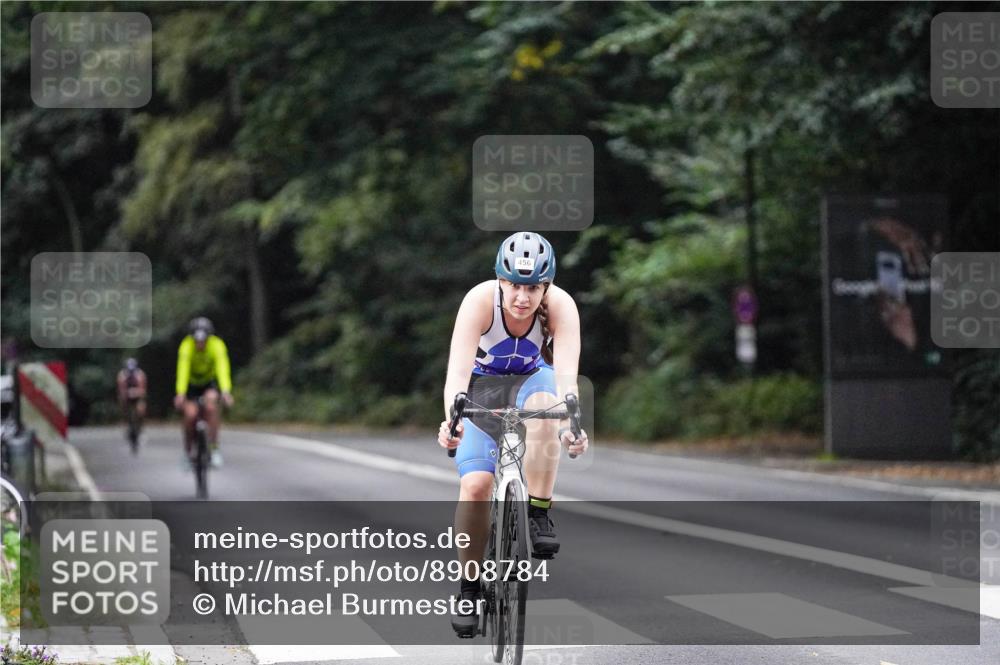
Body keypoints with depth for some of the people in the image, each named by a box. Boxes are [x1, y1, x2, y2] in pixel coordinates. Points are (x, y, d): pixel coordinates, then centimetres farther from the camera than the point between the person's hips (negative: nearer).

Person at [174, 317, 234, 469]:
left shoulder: (217, 345, -29)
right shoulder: (186, 346, -31)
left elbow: (222, 369, -41)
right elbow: (183, 371, -41)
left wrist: (226, 392, -56)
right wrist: (180, 394, -55)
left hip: (210, 382, 0)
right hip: (191, 383, 0)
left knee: (211, 403, -30)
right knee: (190, 414, -21)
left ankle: (214, 448, -22)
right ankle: (188, 452, 4)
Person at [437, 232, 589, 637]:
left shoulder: (560, 306, -27)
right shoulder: (480, 301, -30)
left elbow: (566, 373, -38)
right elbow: (458, 369, -40)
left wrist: (570, 423, -57)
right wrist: (452, 419, -58)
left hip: (532, 380, 1)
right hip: (483, 384, 0)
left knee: (544, 404, -37)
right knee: (475, 485, -19)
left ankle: (538, 515, -26)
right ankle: (469, 586, -1)